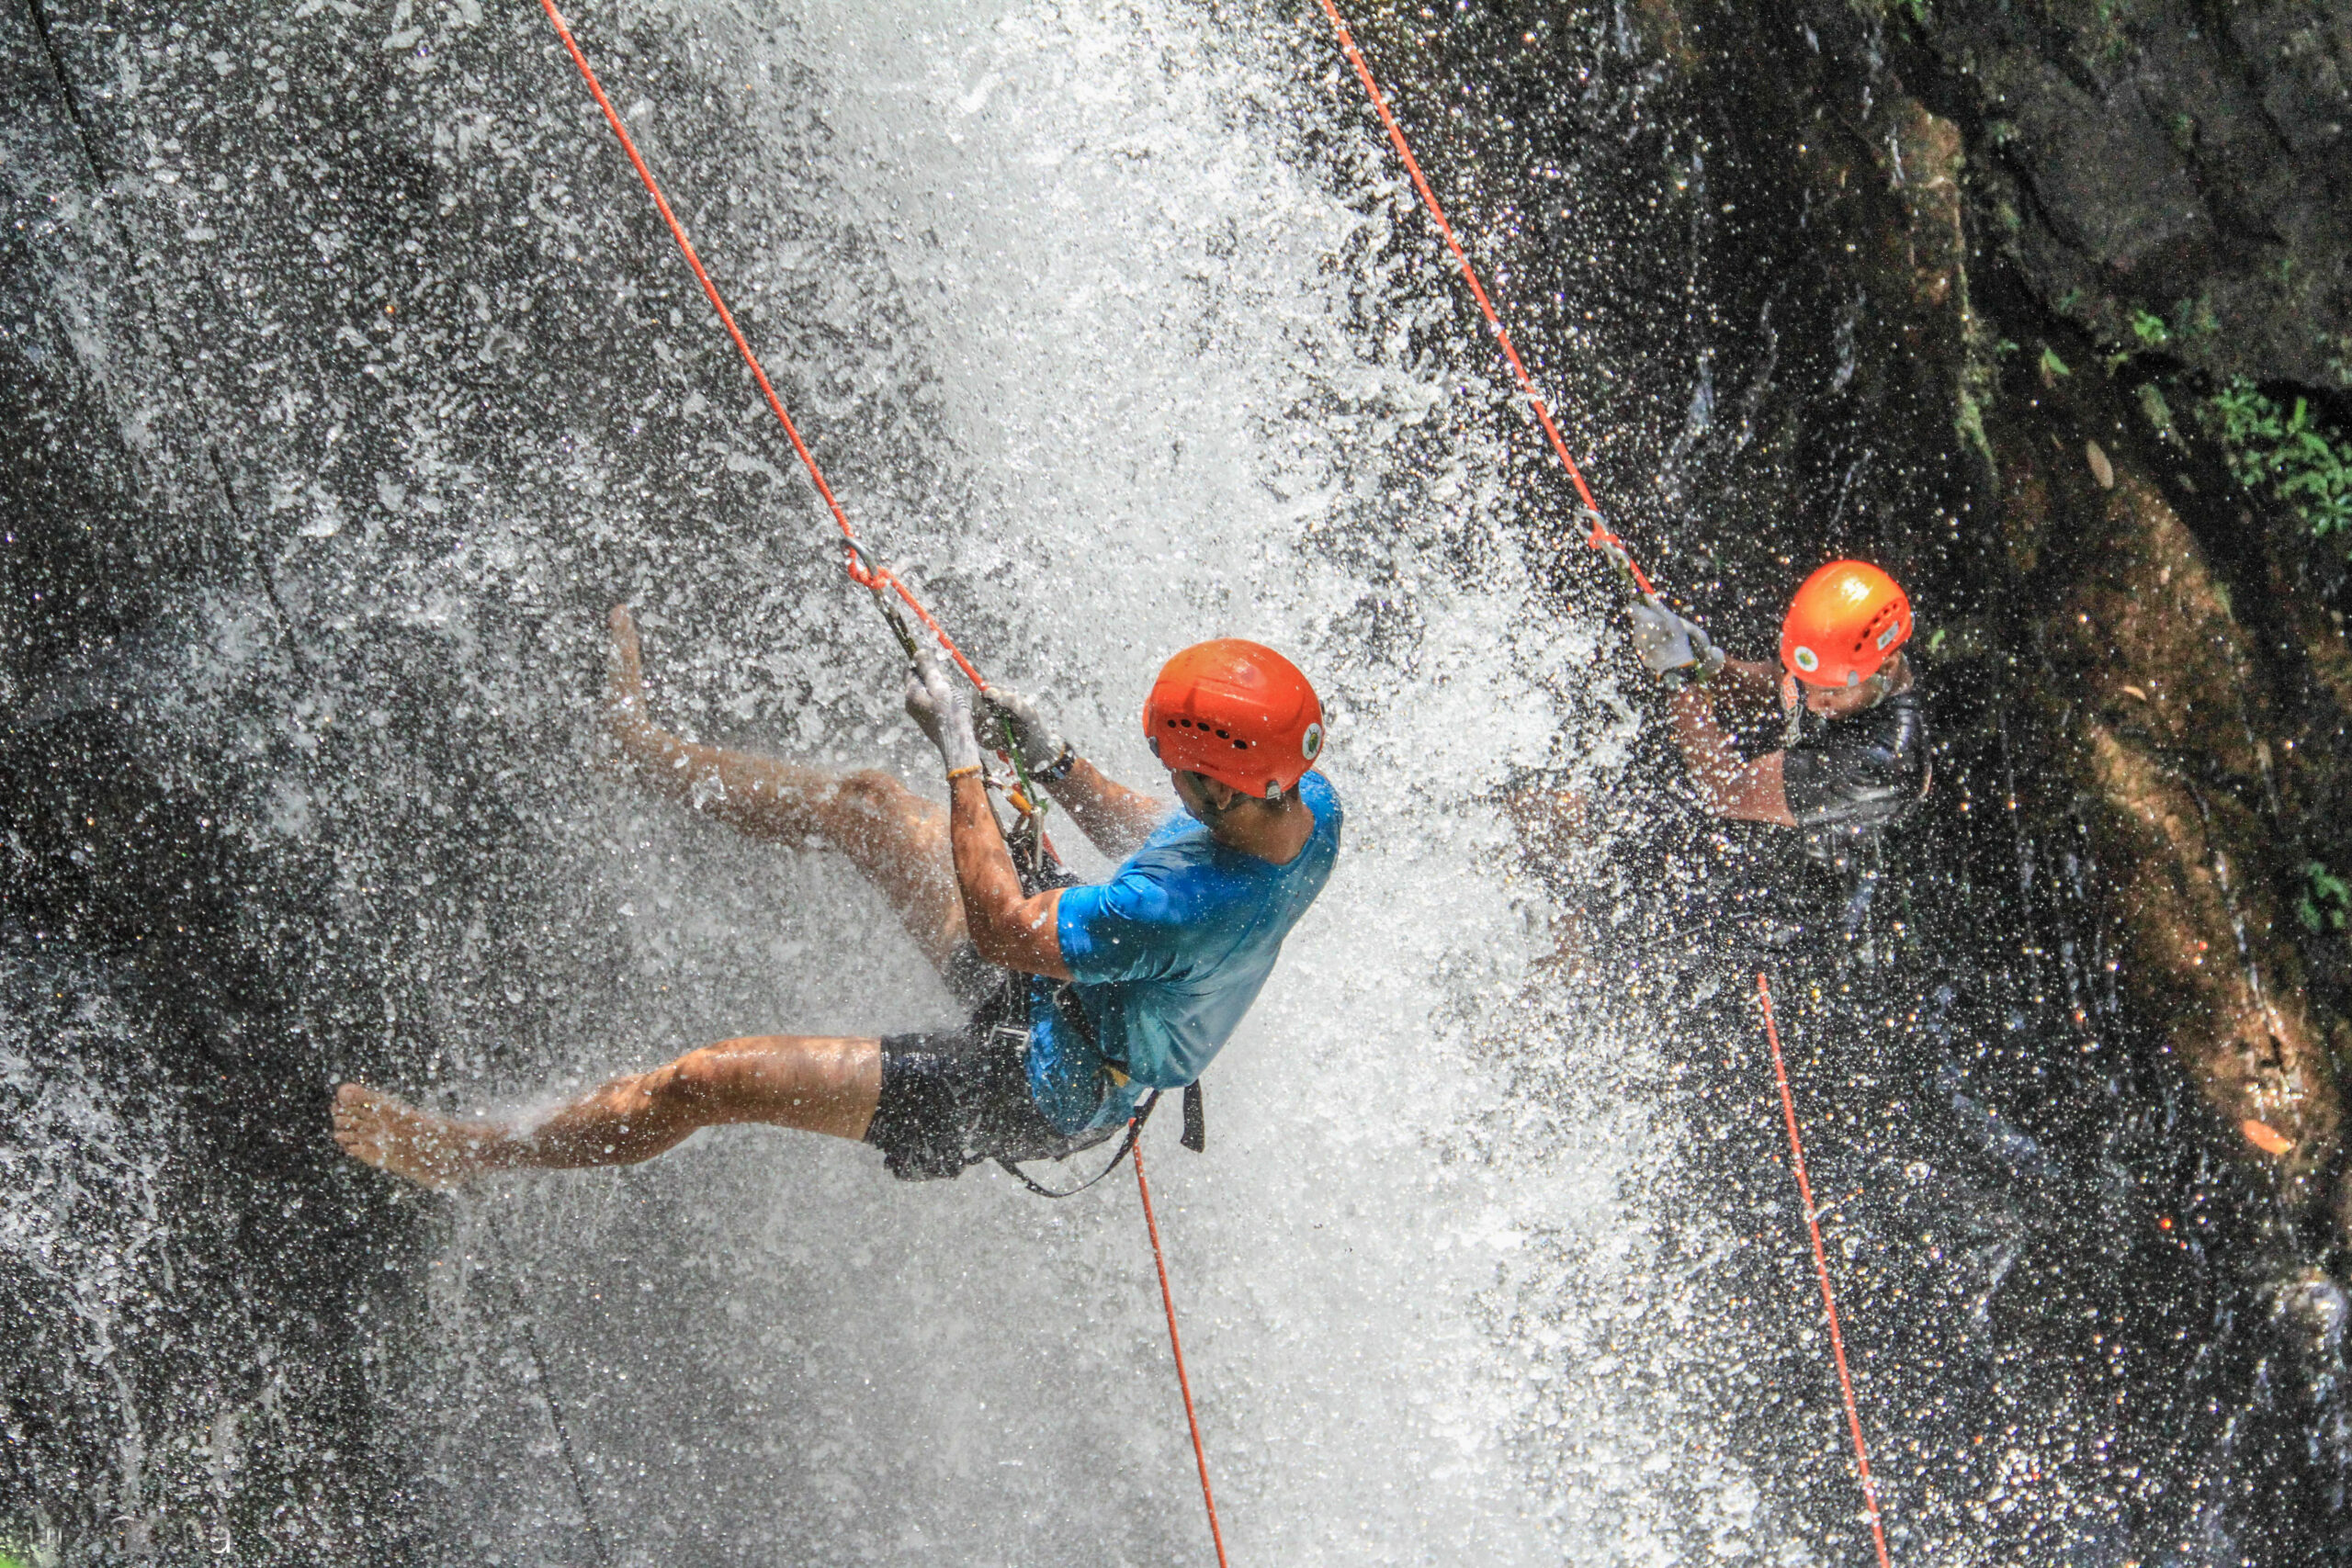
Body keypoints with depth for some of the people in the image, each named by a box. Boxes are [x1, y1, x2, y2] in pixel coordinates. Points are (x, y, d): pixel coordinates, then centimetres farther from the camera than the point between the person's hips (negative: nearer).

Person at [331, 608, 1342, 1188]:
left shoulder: (1192, 909, -43)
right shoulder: (1309, 802, -17)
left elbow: (1003, 930, -28)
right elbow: (1161, 846, 5)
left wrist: (961, 757, -24)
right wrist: (1055, 765, -7)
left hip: (1035, 1093, -8)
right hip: (1065, 1000, 8)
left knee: (715, 1080, -7)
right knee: (866, 804, 16)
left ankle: (471, 1152, 15)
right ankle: (634, 739, 37)